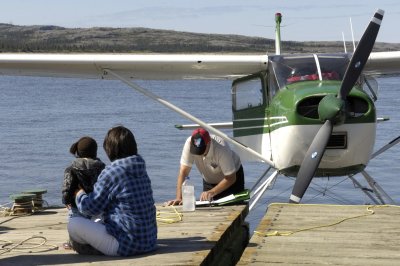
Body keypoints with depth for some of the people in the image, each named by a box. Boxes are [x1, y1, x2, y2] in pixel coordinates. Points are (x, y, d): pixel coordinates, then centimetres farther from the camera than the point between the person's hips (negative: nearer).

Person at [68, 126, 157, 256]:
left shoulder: (111, 172, -16)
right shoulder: (141, 170, 7)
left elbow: (90, 207, -10)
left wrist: (79, 194, 13)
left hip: (126, 245, -9)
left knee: (73, 224, -7)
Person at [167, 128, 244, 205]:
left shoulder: (221, 148, -36)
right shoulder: (189, 144, -29)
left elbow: (231, 178, -29)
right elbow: (184, 171, -27)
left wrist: (212, 192, -38)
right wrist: (179, 197, -36)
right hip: (210, 181, 3)